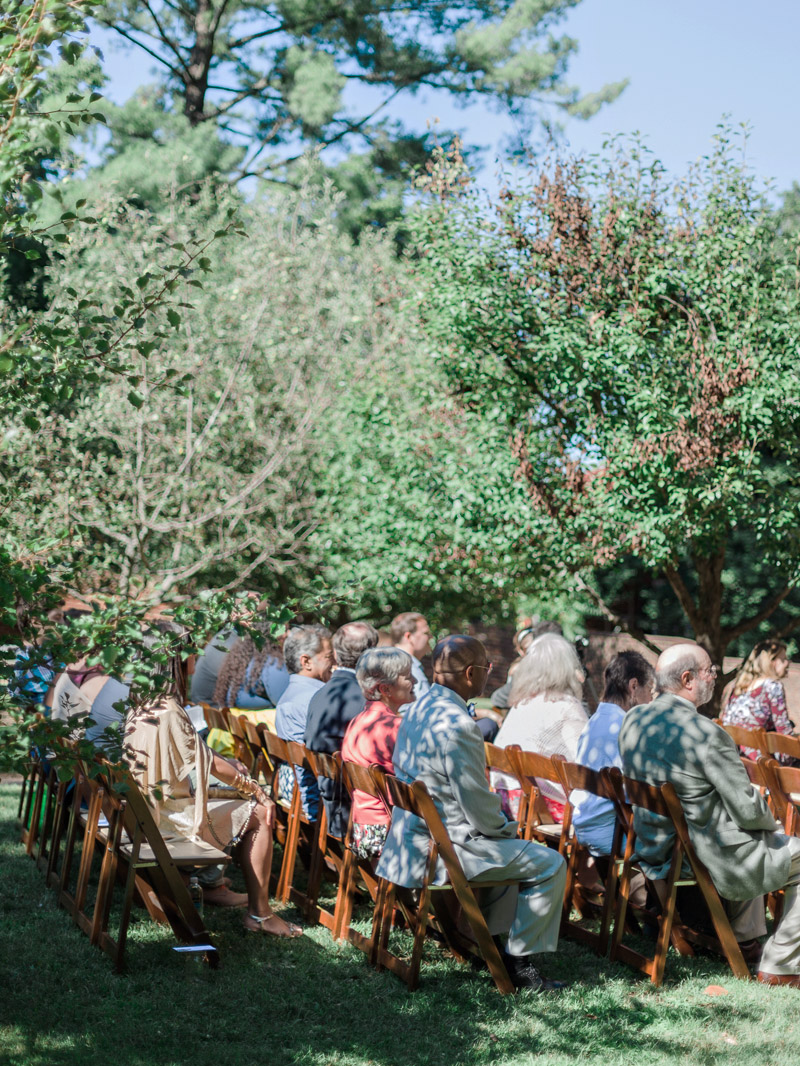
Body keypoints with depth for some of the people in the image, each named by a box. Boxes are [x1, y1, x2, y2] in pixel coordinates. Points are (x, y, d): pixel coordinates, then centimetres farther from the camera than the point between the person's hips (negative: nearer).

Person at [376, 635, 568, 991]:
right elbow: (479, 806, -21)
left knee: (509, 848, 31)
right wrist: (508, 827, -1)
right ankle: (518, 961, 3)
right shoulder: (457, 725, -24)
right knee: (550, 865, -3)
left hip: (414, 838, 10)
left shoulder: (417, 709, 7)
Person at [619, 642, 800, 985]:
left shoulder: (633, 719, -2)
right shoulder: (707, 734, -26)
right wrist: (771, 822, 3)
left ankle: (744, 941, 41)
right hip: (712, 865, -9)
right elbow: (748, 810, -21)